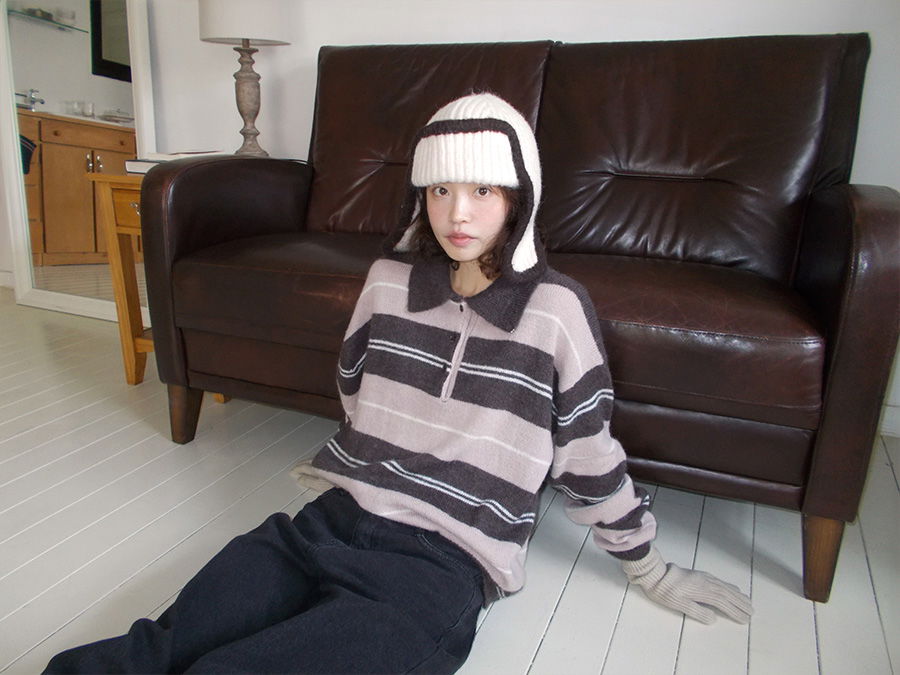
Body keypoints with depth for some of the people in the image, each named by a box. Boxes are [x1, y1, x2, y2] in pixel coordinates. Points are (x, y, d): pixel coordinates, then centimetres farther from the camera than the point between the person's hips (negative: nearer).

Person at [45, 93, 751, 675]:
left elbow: (590, 452, 4)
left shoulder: (555, 307, -5)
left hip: (442, 564, -3)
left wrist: (650, 568, 12)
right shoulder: (390, 280, 5)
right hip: (332, 521, 4)